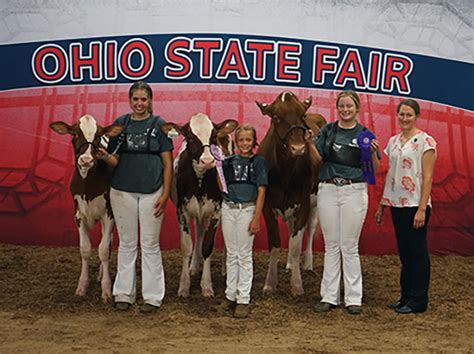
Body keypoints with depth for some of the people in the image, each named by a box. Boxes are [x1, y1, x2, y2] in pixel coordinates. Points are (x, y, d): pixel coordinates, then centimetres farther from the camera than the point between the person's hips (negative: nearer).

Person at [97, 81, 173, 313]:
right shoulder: (119, 124, 5)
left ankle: (152, 296, 12)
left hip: (152, 192, -2)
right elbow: (115, 161, 5)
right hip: (122, 191, 2)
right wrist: (105, 156, -18)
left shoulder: (159, 125, -1)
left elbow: (167, 163, -2)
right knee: (126, 243, 10)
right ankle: (124, 294, 18)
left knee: (150, 244, 4)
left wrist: (165, 194, -8)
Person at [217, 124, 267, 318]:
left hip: (247, 209, -3)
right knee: (231, 254, 11)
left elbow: (261, 192, -5)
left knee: (244, 255, 0)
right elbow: (222, 188, 4)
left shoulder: (258, 162, -2)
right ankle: (230, 294, 20)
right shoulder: (229, 161, 8)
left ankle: (243, 299, 5)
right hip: (228, 209, 3)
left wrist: (256, 218, -12)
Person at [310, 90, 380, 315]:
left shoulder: (365, 134, 2)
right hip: (328, 189, 2)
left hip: (354, 191, -2)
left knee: (349, 247, 1)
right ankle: (329, 296, 15)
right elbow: (317, 158, 0)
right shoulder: (328, 130, 7)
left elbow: (375, 169, 1)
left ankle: (353, 298, 10)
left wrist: (373, 153, -18)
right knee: (331, 246, 8)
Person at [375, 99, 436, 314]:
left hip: (415, 204, -6)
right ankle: (406, 297, 19)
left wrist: (422, 209, -17)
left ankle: (418, 301, 7)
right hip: (396, 203, 6)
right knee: (404, 252, 12)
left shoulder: (425, 141, -7)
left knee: (417, 252, 0)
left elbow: (427, 177, -11)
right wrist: (382, 205, 13)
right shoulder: (393, 141, 12)